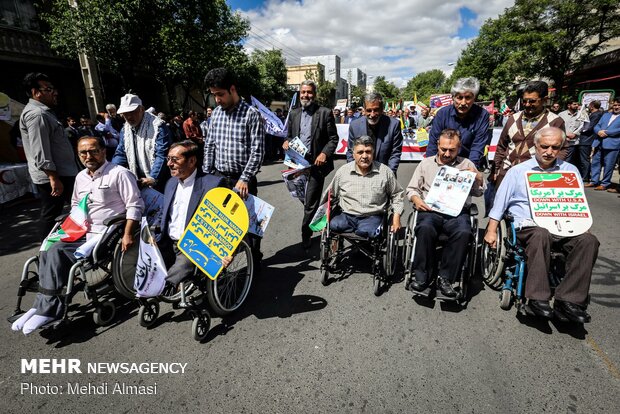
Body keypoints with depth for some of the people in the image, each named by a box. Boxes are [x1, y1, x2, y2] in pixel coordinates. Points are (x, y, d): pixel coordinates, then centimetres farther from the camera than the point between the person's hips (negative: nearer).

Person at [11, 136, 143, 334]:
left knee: (57, 252, -21)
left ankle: (48, 308, -11)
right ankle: (44, 305, -8)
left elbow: (135, 205, -14)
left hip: (105, 235, -8)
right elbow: (75, 205, 31)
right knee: (48, 251, -14)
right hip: (82, 234, 8)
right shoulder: (80, 177, 16)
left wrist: (127, 235, -20)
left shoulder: (119, 174, -9)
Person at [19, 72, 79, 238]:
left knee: (51, 214, 15)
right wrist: (54, 179, -25)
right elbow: (40, 153, -22)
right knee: (50, 215, -2)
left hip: (62, 173, 10)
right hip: (51, 177, -10)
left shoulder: (44, 112, 19)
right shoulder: (36, 114, -15)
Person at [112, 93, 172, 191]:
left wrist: (153, 178, -28)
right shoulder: (125, 130, 11)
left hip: (158, 183, -6)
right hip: (137, 183, 6)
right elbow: (120, 154, 13)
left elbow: (162, 155, -21)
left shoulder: (158, 126, -14)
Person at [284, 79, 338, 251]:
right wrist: (286, 142, -4)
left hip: (316, 163, -5)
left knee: (310, 203, -4)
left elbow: (333, 138, -3)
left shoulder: (325, 113, -3)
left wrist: (325, 153, -18)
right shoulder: (294, 113, 11)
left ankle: (306, 237, 8)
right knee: (304, 199, 17)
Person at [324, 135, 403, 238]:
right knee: (334, 225, -28)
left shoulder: (385, 172, 5)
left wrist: (396, 217, 6)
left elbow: (397, 194, 17)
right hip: (347, 216, 3)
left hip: (373, 216, -3)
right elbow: (331, 197, 19)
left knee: (365, 231, -35)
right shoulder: (342, 171, 7)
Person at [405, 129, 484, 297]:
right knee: (425, 228, -35)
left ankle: (445, 278, -20)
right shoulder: (426, 163, 19)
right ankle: (421, 276, -20)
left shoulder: (467, 165, 20)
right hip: (430, 209, 0)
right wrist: (416, 199, -3)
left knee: (463, 232, -33)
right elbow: (411, 189, 19)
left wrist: (479, 177, 1)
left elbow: (478, 192, 21)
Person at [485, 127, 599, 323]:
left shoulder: (571, 171, 19)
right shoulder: (518, 171, 11)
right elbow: (499, 204, 7)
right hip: (527, 225, -3)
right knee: (541, 235, -37)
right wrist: (491, 231, 0)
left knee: (588, 240, -27)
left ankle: (569, 299, -22)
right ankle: (537, 298, -30)